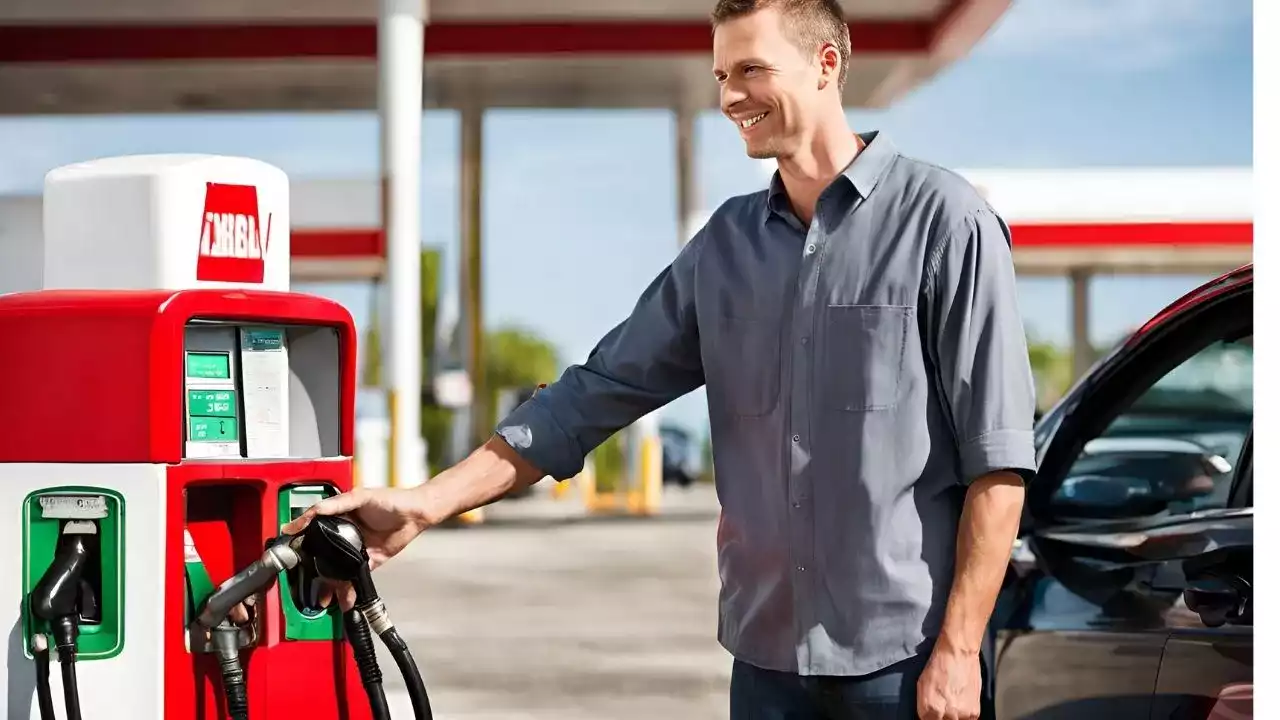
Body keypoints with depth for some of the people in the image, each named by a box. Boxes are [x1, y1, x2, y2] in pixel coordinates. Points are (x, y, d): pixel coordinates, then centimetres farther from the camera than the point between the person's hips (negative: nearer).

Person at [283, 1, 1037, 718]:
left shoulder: (942, 220, -6)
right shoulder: (725, 244, 10)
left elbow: (997, 458, -9)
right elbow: (597, 394, 9)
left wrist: (958, 651, -13)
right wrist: (424, 504, 0)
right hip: (767, 655, 5)